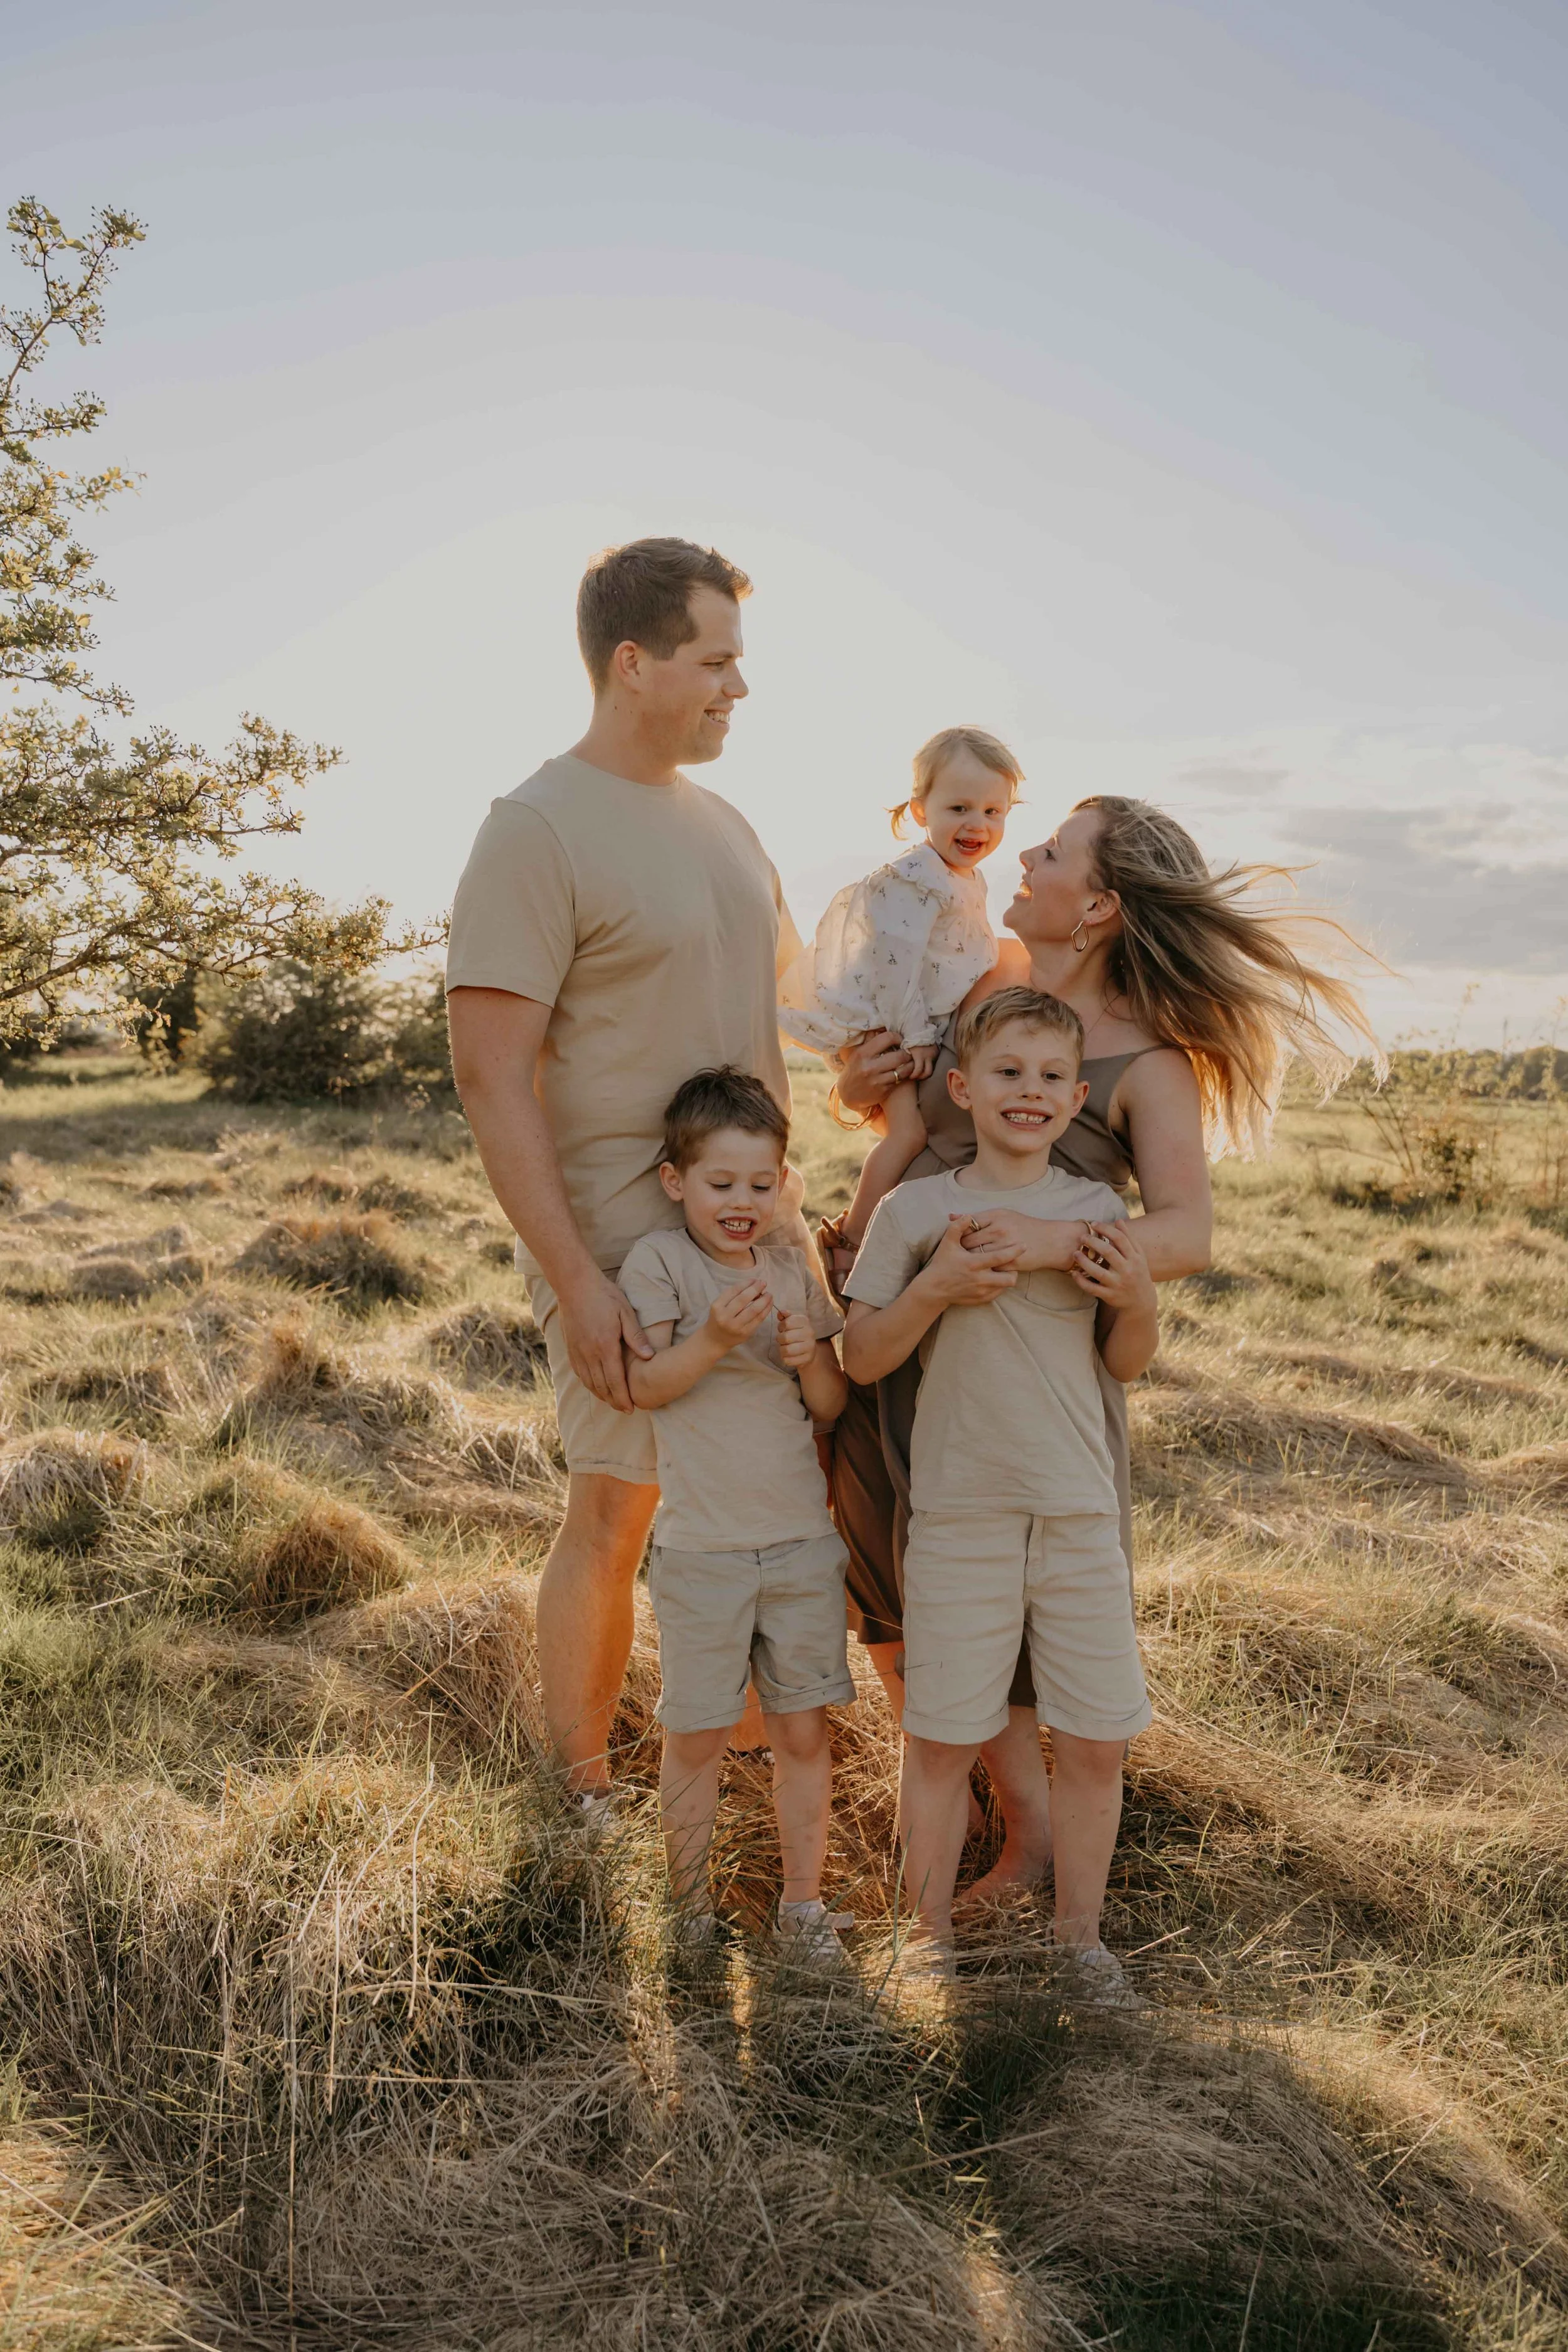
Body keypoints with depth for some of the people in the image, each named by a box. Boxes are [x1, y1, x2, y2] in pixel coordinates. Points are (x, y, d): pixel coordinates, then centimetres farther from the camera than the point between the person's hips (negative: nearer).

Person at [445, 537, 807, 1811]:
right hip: (621, 1240, -7)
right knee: (615, 1511, 4)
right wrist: (578, 1282, -21)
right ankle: (582, 1795, 22)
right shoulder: (536, 831, -14)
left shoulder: (724, 824, 11)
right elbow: (491, 1077, -18)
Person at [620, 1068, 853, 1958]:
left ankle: (804, 1899, 24)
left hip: (804, 1541, 3)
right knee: (697, 1735, 6)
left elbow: (833, 1408, 9)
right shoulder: (659, 1260, -4)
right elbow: (646, 1386, -10)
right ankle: (691, 1900, 26)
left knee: (805, 1728, 9)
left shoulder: (794, 1270, 7)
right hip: (703, 1549, -3)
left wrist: (808, 1356, -11)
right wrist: (716, 1337, -25)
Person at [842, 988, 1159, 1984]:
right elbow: (863, 1358, -3)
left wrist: (1138, 1300, -9)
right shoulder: (916, 1210, -3)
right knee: (943, 1740, 7)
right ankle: (933, 1933, 27)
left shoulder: (1098, 1210, 4)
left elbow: (1127, 1363, 12)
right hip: (959, 1514, -2)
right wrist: (935, 1286, -18)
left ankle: (1080, 1932, 30)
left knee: (1096, 1741, 8)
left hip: (1081, 1514, 2)